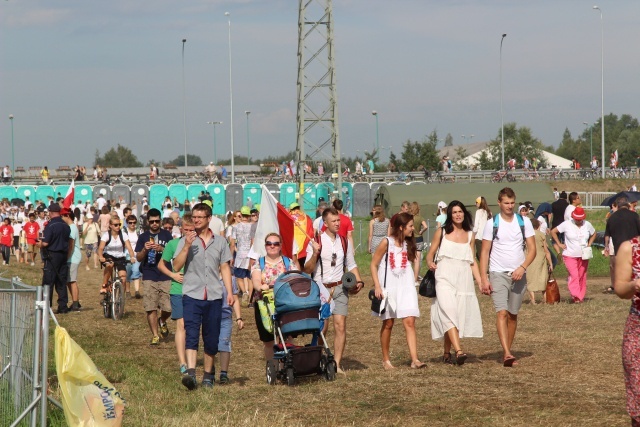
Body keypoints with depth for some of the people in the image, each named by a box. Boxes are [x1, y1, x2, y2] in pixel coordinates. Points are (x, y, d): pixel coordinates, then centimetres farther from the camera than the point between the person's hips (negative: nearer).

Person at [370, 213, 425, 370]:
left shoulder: (409, 244, 8)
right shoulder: (387, 243, -7)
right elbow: (374, 264, -5)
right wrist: (377, 287, -11)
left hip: (406, 288, 3)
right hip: (389, 289, -3)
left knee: (410, 322, -9)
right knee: (388, 324, 7)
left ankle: (415, 360, -16)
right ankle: (386, 360, 20)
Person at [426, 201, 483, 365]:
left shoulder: (470, 235, 14)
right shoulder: (441, 232, 7)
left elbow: (473, 261, 16)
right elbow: (430, 254, 7)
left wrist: (480, 281, 7)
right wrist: (430, 263, -15)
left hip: (463, 279, 3)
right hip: (445, 278, -3)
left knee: (461, 314, 3)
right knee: (449, 313, -18)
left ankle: (447, 353, 15)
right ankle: (458, 351, -30)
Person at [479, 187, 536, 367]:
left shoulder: (524, 222, 5)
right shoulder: (492, 224, 0)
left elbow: (532, 249, 2)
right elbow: (484, 252, 0)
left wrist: (522, 267, -15)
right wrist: (484, 279, -8)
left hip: (518, 274, 3)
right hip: (498, 274, -3)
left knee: (513, 315, 8)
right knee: (502, 313, -16)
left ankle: (507, 352, 17)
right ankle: (507, 354, -27)